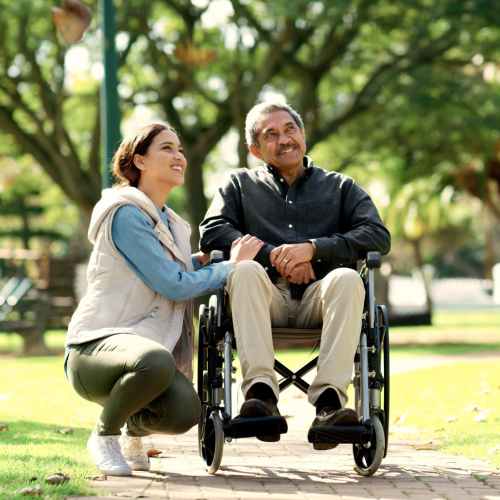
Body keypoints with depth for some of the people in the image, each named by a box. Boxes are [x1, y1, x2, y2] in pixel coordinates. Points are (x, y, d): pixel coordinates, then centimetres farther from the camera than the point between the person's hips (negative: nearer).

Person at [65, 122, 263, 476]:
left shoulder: (169, 222, 18)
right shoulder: (126, 214, -11)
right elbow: (174, 285, -15)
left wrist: (209, 258, 13)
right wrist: (232, 265, -5)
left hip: (143, 343, 7)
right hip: (95, 347, -7)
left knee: (185, 412, -23)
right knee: (156, 361, -40)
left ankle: (134, 427, 13)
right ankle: (105, 434, -11)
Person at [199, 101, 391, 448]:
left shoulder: (340, 187, 23)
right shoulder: (241, 185, 26)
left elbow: (379, 237, 7)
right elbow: (212, 233, 8)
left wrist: (313, 248, -7)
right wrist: (273, 256, -5)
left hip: (318, 299, 0)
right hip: (268, 297, 0)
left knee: (347, 278, -33)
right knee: (245, 271, -33)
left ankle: (329, 401, -45)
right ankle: (261, 392, -46)